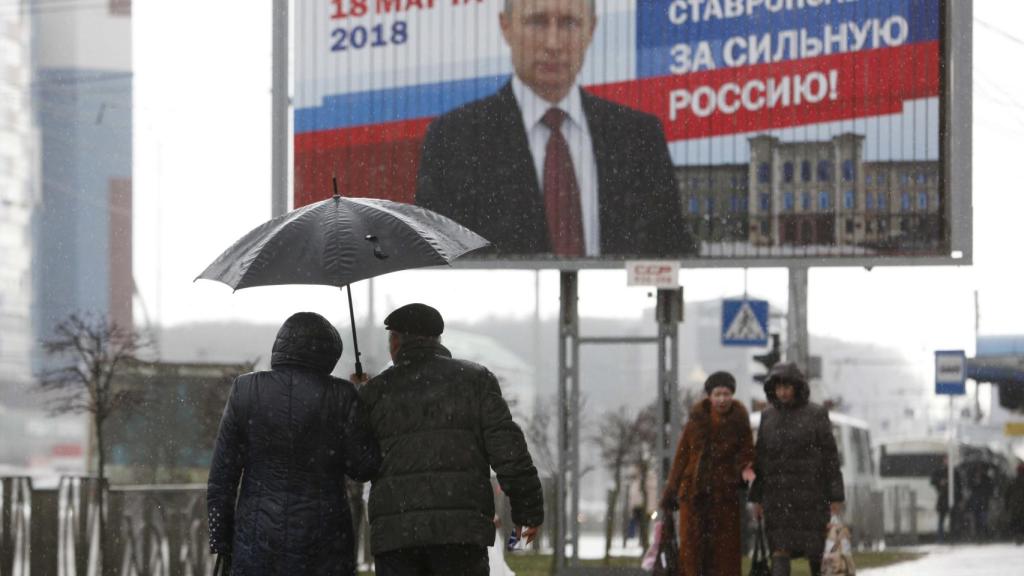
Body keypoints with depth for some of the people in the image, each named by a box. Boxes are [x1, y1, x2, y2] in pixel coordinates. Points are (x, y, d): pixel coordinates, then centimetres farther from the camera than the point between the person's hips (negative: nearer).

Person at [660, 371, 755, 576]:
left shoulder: (739, 423, 1)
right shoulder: (696, 420, 4)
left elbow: (745, 454, 4)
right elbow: (682, 456, 8)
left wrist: (745, 470, -20)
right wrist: (671, 491, 6)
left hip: (725, 495, -1)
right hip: (693, 493, 1)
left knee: (725, 551, -1)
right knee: (691, 546, -3)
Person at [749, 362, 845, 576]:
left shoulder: (817, 415, -2)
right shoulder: (768, 416, 8)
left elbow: (830, 456, -3)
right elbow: (760, 458, 11)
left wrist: (836, 498, -8)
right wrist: (756, 498, 8)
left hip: (810, 492, -2)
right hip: (777, 497, 2)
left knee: (816, 551, 0)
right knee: (780, 551, -8)